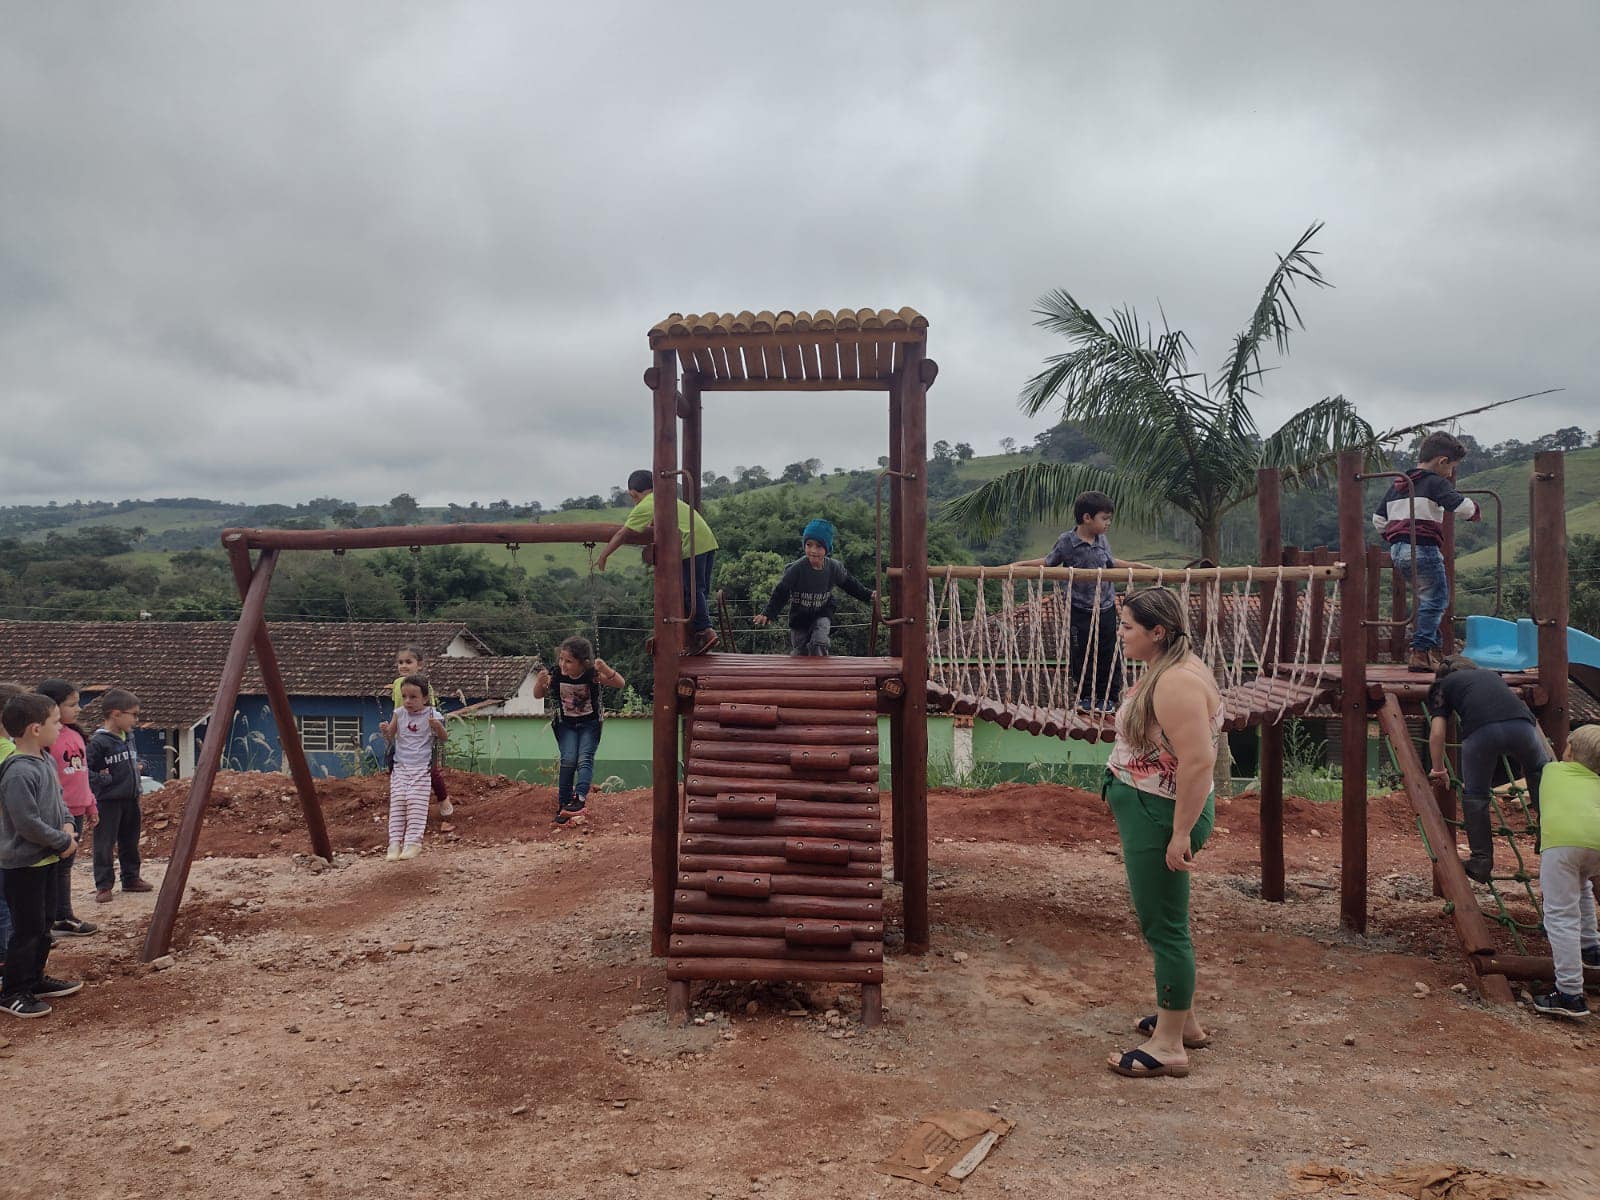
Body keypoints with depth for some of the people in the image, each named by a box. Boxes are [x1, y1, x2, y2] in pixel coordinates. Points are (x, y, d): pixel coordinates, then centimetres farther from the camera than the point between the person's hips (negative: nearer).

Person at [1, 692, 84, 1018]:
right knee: (26, 930, -1)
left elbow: (57, 799, 19)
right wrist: (63, 841, -15)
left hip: (44, 860, 9)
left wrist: (67, 823, 2)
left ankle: (35, 980, 31)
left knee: (42, 926, 18)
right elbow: (28, 824, -25)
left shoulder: (44, 762, 6)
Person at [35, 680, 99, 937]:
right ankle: (53, 922, 11)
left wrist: (91, 806, 22)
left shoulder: (75, 734, 11)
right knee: (56, 867, 1)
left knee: (65, 865, 16)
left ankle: (64, 918, 25)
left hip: (76, 812, 8)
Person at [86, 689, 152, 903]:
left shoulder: (129, 736, 8)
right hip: (109, 802, -8)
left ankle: (131, 878, 28)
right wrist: (104, 780, -19)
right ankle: (103, 885, 6)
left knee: (130, 842, 17)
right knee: (105, 844, -1)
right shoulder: (98, 742, -17)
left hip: (130, 799, 8)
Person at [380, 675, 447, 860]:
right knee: (397, 803, -4)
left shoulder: (432, 715, -5)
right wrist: (385, 730, -10)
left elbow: (443, 739, 3)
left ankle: (413, 842, -9)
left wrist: (438, 726, -19)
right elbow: (391, 737, 13)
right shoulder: (399, 714, 5)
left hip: (421, 768, -3)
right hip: (400, 766, 3)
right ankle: (395, 842, -4)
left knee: (416, 803, -11)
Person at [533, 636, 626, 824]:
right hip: (566, 724, 2)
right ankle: (563, 804, -13)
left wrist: (606, 670, -44)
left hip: (590, 724, -2)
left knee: (585, 758, -21)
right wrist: (540, 682, -26)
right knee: (568, 760, -15)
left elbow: (621, 684, -26)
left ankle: (579, 799, -35)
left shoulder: (593, 675, -21)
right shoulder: (556, 675, -15)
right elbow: (538, 695, -2)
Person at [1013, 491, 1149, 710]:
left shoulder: (1103, 540, 2)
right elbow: (1047, 563, -1)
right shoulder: (1066, 542, -12)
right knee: (1080, 655, 7)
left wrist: (1135, 565, 18)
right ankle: (1084, 696, 24)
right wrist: (1018, 564, -8)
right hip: (1079, 610, -4)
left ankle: (1106, 697, 22)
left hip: (1106, 608, 4)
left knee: (1108, 654, 8)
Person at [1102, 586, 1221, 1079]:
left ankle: (1169, 1045, 10)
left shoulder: (1178, 683, -23)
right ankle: (1184, 1021, 35)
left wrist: (1181, 833, -26)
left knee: (1164, 926, -1)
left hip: (1161, 817, -11)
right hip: (1147, 811, 11)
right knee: (1166, 920, 21)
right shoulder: (1165, 670, 11)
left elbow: (1199, 761, -28)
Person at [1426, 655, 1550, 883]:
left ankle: (1481, 861, 13)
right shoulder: (1490, 675, 40)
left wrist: (1438, 769, 29)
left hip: (1481, 730, -3)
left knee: (1475, 795, 13)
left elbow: (1437, 732, 16)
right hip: (1521, 724, 3)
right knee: (1541, 777, 28)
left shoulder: (1442, 685, 28)